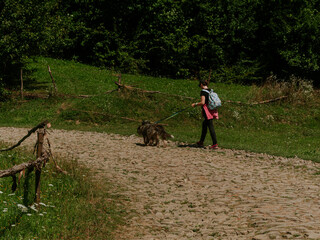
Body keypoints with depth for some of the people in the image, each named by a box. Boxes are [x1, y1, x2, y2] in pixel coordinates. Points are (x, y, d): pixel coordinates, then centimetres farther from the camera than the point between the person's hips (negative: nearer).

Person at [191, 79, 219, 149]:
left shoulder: (203, 91, -12)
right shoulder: (210, 90, 12)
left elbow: (202, 102, -20)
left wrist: (195, 104, -4)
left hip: (207, 111, -8)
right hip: (212, 110, 9)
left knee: (211, 127, -7)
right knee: (204, 124, 22)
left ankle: (215, 144, -9)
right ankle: (201, 142, 31)